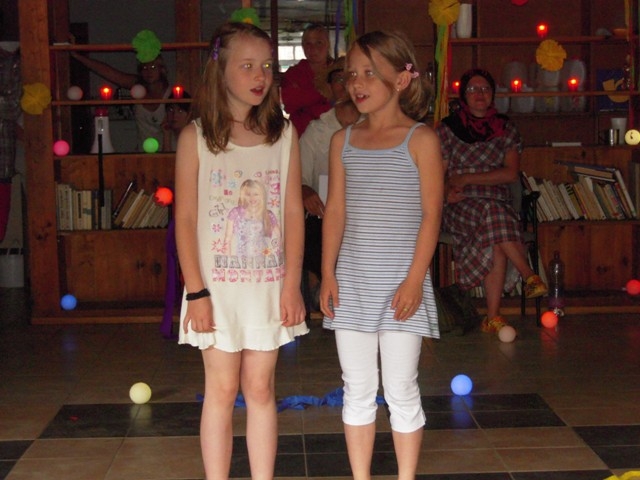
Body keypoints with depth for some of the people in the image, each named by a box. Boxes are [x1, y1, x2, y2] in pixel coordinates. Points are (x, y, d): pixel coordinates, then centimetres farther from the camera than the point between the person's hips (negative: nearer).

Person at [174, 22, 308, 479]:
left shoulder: (284, 134, 3)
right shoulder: (196, 137, -3)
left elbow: (294, 213, 3)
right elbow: (186, 218, -4)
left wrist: (292, 283, -3)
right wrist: (196, 291, -9)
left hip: (269, 283, 2)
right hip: (217, 283, -2)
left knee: (260, 389, 9)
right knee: (222, 390, 5)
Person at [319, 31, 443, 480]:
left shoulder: (420, 139, -5)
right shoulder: (343, 140, 8)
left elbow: (431, 215, -7)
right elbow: (335, 211, 8)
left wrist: (415, 279, -13)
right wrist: (328, 273, 2)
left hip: (400, 282, -4)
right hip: (352, 283, 4)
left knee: (401, 391, 5)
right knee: (357, 390, 11)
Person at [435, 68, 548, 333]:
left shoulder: (506, 129, 12)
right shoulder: (447, 129, 9)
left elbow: (511, 173, 0)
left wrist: (467, 178, -9)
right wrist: (446, 192, -18)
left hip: (499, 204, 1)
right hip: (460, 207, -1)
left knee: (494, 245, -34)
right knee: (492, 212, -37)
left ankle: (492, 317, -33)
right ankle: (530, 276, -34)